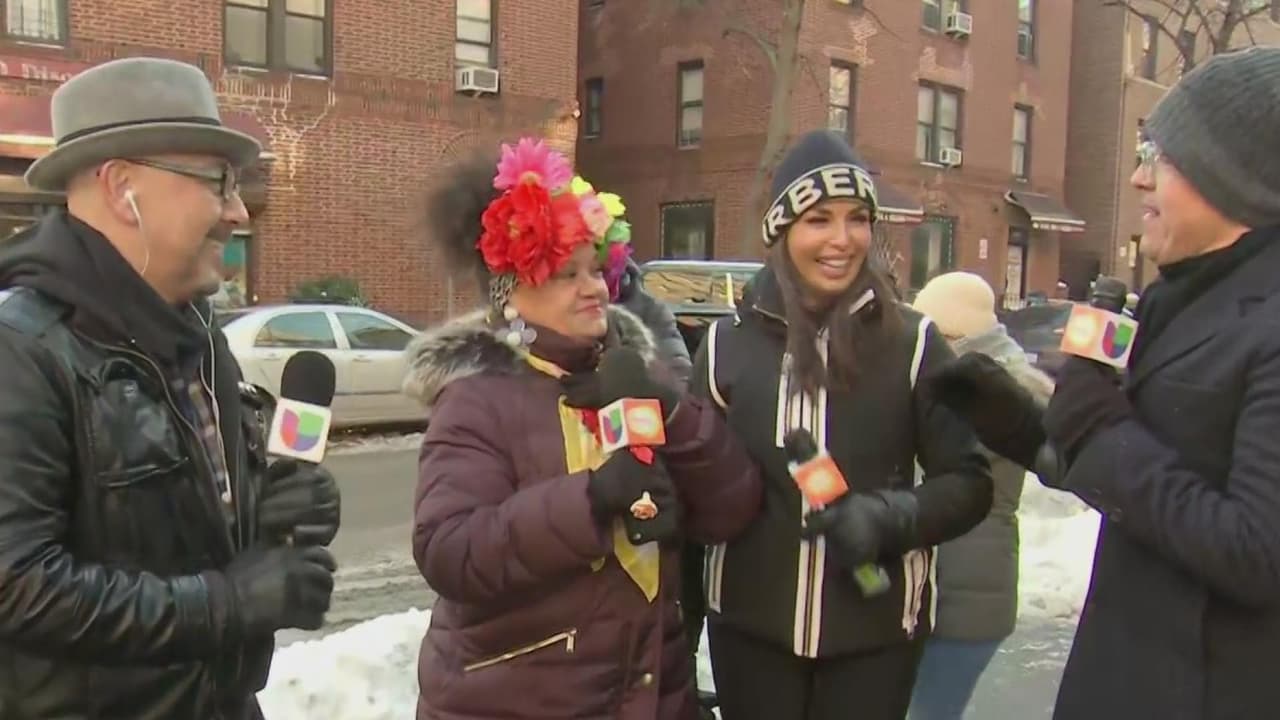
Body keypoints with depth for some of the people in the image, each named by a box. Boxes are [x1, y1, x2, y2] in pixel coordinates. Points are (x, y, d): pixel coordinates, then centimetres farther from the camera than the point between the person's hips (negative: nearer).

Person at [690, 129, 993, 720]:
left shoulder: (911, 341, -7)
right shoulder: (728, 343, -2)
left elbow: (968, 482, -2)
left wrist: (890, 517, -19)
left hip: (876, 628, -1)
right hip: (750, 625, 1)